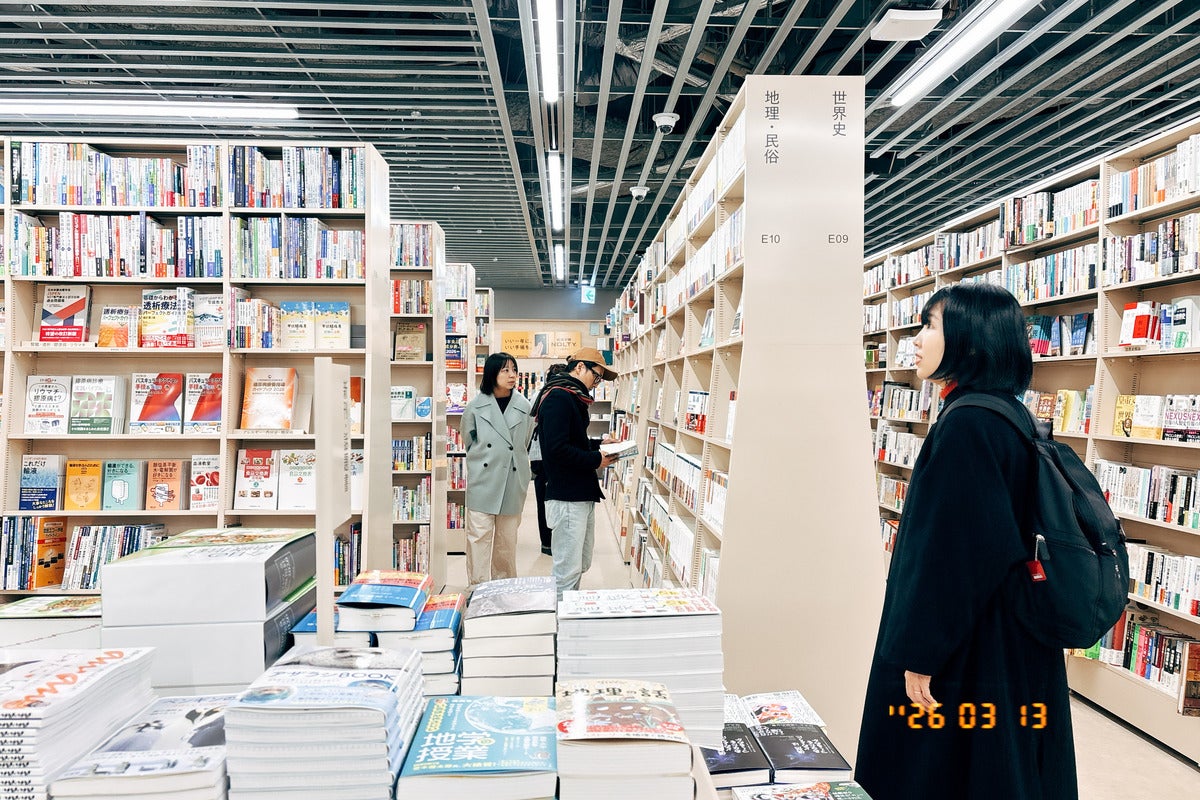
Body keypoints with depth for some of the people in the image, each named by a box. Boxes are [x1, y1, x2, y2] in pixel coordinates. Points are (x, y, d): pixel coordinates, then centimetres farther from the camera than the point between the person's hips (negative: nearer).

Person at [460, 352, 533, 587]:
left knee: (508, 537, 10)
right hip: (483, 479, -2)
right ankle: (478, 586, 7)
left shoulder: (523, 406, 1)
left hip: (513, 478, 2)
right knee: (480, 534, -2)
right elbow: (468, 441, 12)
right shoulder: (476, 405, -3)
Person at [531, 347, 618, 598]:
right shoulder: (557, 397, -16)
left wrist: (599, 444, 9)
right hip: (567, 496, -11)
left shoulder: (573, 398, 17)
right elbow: (557, 449, -25)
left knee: (581, 565, 19)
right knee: (568, 570, -4)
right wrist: (595, 460, -15)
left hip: (583, 494, 11)